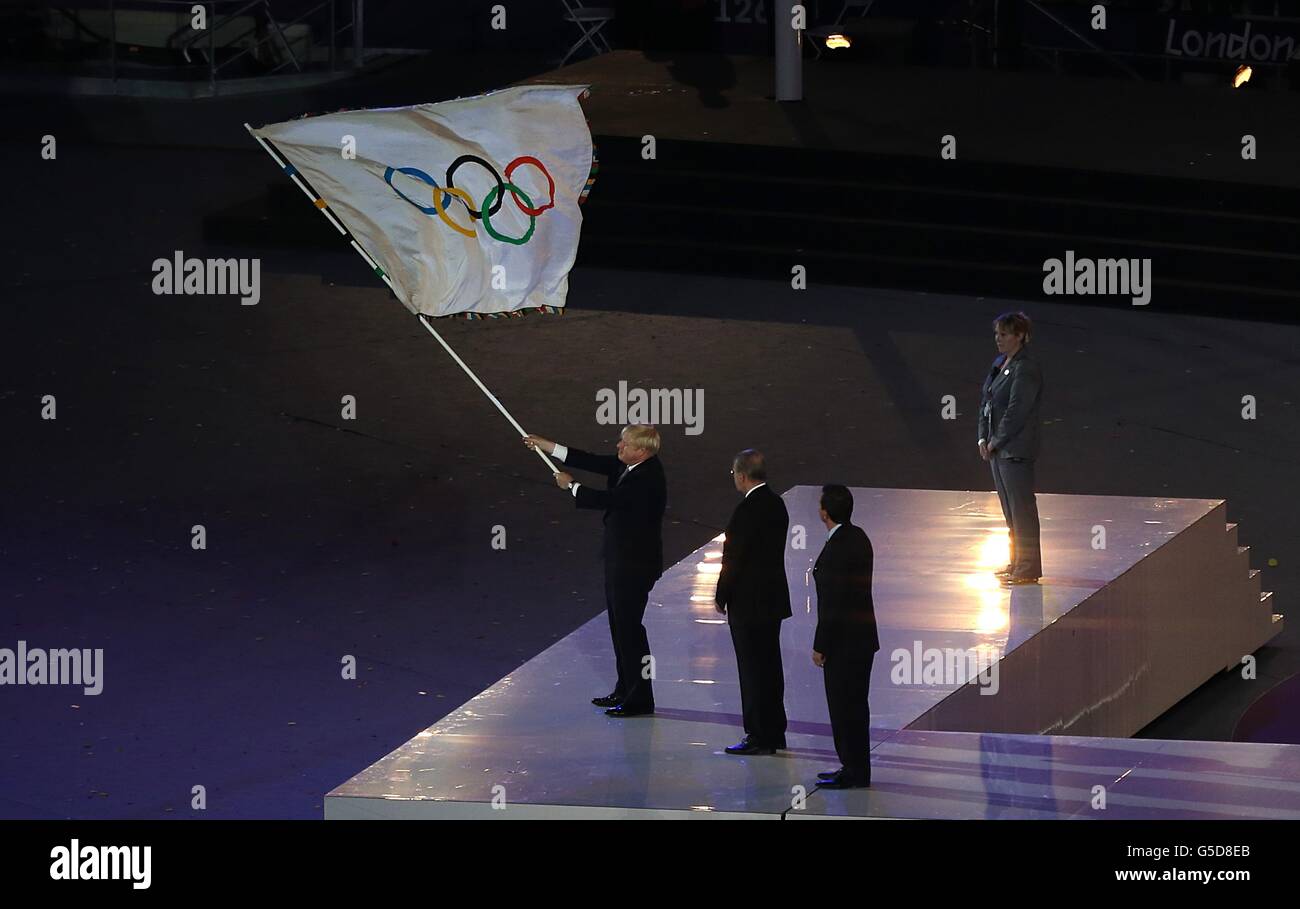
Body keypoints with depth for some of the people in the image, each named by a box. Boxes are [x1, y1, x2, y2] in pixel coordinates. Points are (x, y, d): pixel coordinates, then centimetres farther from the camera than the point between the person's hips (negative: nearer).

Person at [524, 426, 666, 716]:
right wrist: (545, 445, 8)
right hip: (621, 559, 10)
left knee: (629, 626, -5)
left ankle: (640, 699, 2)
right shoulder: (627, 465, 4)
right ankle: (625, 690, 27)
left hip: (635, 564, -10)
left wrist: (571, 486, -7)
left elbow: (606, 499, -23)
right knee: (620, 624, 17)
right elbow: (592, 462, 9)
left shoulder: (648, 479, -24)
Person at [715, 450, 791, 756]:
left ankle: (760, 737, 2)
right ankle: (774, 733, 23)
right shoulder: (776, 504, 7)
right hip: (773, 599, 9)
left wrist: (721, 597, -4)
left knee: (753, 670, -2)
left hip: (749, 603, -9)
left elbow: (734, 559, -18)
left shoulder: (747, 511, -21)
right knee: (770, 666, 15)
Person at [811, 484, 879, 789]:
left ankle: (854, 772, 5)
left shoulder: (836, 550, -23)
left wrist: (820, 647, -14)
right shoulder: (858, 537, 7)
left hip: (844, 643, -10)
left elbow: (832, 604, -22)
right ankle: (855, 768, 25)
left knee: (844, 707, -1)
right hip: (863, 636, 10)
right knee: (855, 705, 17)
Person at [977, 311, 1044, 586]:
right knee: (1009, 507, 15)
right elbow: (986, 401, 15)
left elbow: (1017, 410, -18)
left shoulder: (1026, 368, -14)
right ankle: (1017, 561, 24)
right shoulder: (1000, 364, 13)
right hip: (997, 447, 9)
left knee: (1021, 506, -5)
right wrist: (984, 439, 5)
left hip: (1015, 448, -9)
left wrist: (996, 442, -14)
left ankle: (1028, 568, -1)